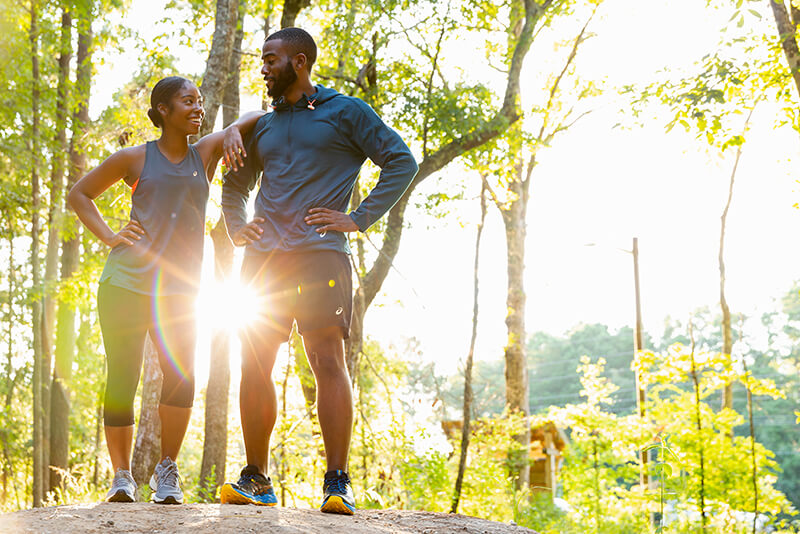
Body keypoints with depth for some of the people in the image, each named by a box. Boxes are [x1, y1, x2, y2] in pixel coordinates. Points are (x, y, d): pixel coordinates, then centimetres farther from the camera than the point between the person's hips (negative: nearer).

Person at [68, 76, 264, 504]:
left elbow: (260, 117, 19)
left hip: (179, 290, 2)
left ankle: (167, 470, -2)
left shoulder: (204, 154, 10)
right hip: (127, 282, -2)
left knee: (181, 377, -16)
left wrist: (234, 132, -2)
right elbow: (79, 195, 15)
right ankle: (121, 475, 9)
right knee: (121, 382, -3)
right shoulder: (135, 159, 5)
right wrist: (109, 237, 1)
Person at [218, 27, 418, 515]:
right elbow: (235, 185, 35)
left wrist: (359, 219, -7)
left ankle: (337, 483, -9)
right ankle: (257, 479, 10)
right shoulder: (263, 126, 22)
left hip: (320, 254, -5)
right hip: (263, 258, 5)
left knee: (328, 362, -11)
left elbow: (402, 161, 1)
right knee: (254, 366, 1)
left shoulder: (346, 112, 7)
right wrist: (237, 227, 16)